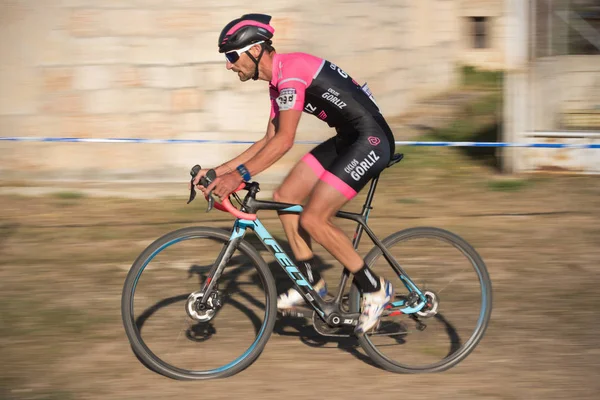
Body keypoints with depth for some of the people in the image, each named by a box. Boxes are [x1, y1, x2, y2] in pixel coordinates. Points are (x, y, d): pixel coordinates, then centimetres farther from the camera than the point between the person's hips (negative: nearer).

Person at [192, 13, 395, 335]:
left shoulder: (292, 70, -19)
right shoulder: (278, 81, 12)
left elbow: (284, 140, -26)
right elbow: (269, 141, 17)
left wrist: (239, 175, -29)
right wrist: (220, 171, 11)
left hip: (371, 140, -10)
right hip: (347, 140, 10)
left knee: (312, 219, -14)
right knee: (284, 198, 6)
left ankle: (375, 289, -1)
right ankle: (312, 282, 17)